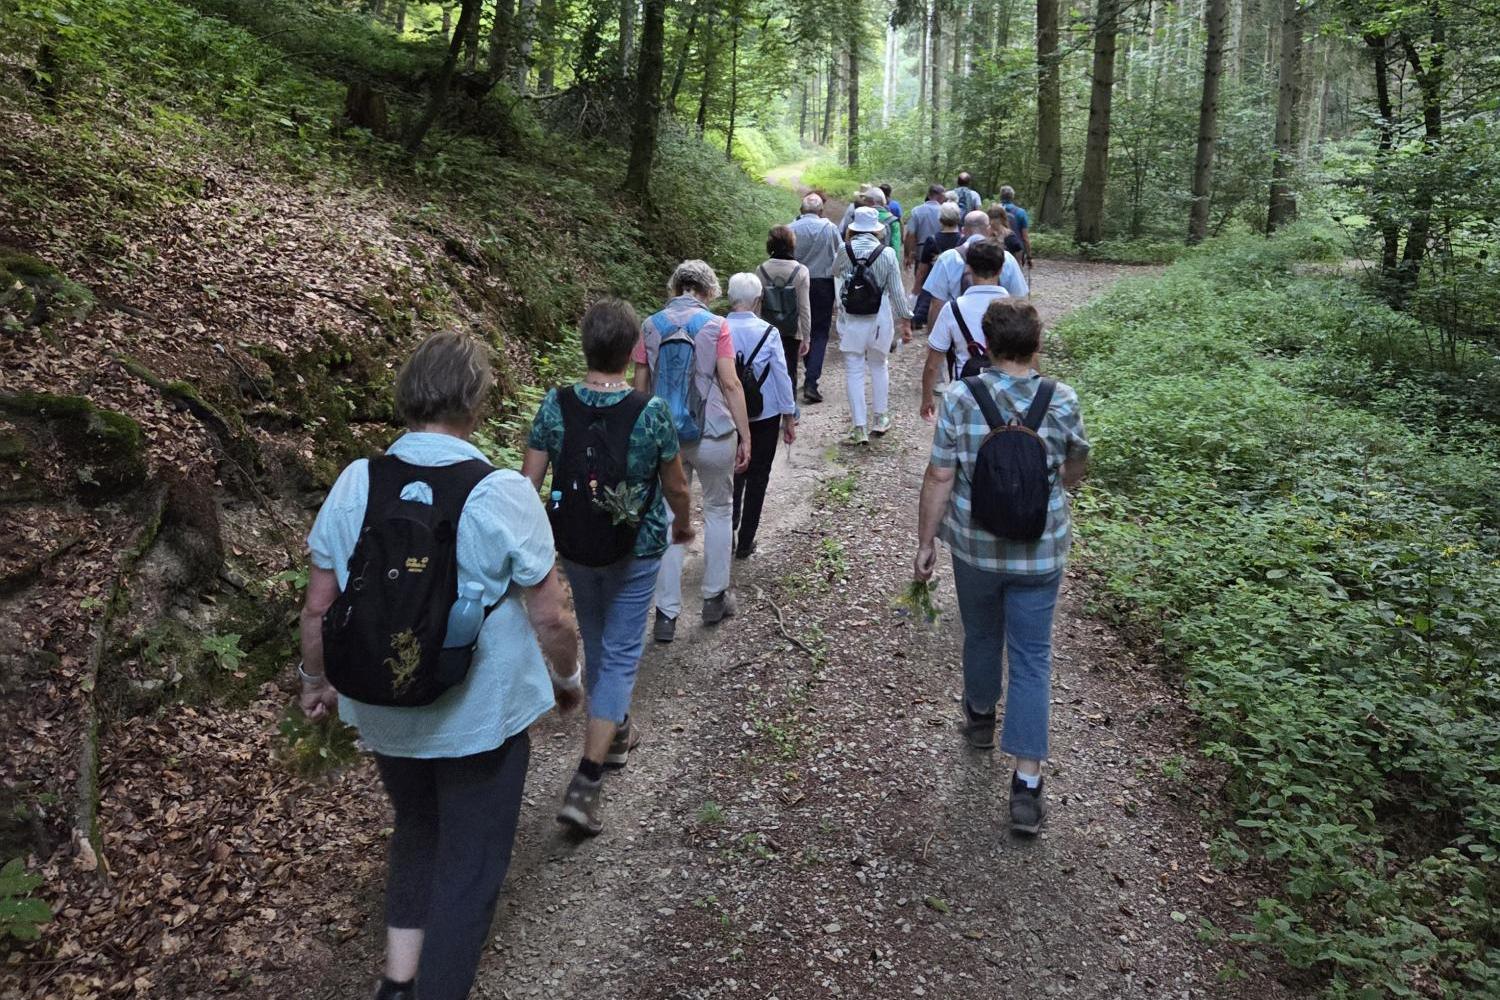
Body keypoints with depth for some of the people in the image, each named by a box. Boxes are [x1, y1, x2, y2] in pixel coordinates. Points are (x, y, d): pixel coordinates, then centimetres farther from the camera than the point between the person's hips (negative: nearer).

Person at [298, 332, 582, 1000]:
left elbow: (318, 607, -2)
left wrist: (315, 681, 15)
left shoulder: (354, 484, -10)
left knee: (415, 831, 29)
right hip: (481, 716, -4)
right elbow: (550, 619, -14)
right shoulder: (503, 494, -19)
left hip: (382, 712, 4)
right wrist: (566, 678, 5)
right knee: (469, 863, 16)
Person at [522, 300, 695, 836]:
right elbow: (675, 486, -5)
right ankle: (586, 781, -2)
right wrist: (684, 524, 14)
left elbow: (529, 481, -8)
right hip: (636, 550, -3)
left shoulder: (556, 405, -11)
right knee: (621, 652, 5)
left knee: (596, 643, 23)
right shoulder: (652, 412, -17)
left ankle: (615, 733, 45)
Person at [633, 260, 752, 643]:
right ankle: (715, 598, 26)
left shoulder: (650, 326, 2)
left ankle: (666, 614, 10)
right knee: (718, 510, 18)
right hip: (712, 435, -2)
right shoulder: (715, 326, -7)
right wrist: (745, 437, -5)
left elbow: (641, 386, 6)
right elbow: (730, 385, -11)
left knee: (669, 519, 9)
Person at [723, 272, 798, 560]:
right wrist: (790, 417, 1)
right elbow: (782, 376, -10)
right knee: (757, 478, 12)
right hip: (765, 416, -2)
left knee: (733, 474, 21)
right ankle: (745, 543, 18)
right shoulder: (767, 332, -15)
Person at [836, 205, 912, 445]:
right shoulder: (887, 253, -7)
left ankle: (860, 427, 1)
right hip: (879, 317, 1)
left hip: (850, 317, -1)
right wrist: (905, 320, 5)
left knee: (854, 370, 4)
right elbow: (896, 290, -4)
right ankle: (880, 419, 26)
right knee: (879, 366, 19)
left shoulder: (844, 249, -6)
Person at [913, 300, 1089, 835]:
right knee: (1032, 658, 6)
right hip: (1040, 553, 0)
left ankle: (980, 716, 49)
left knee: (981, 636, 24)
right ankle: (1026, 784, 4)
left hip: (974, 547, 0)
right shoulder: (1062, 401, -10)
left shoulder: (960, 399, -13)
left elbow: (939, 479, -11)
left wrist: (925, 542, 0)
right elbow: (1073, 473, 6)